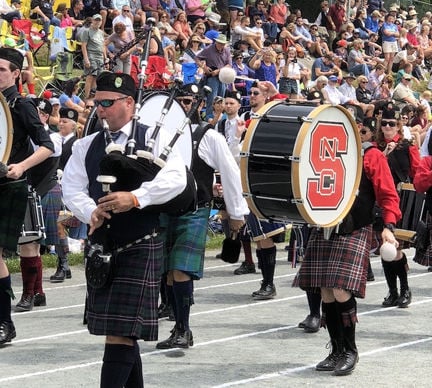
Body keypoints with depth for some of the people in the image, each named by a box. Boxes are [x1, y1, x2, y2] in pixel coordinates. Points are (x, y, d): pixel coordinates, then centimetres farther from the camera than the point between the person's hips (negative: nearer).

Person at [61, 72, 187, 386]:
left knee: (122, 332, -10)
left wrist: (135, 198, -26)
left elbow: (176, 178, -14)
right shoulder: (86, 146, 12)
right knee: (122, 334, 13)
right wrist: (91, 212, -16)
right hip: (101, 246, 5)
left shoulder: (153, 138, -2)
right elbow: (72, 188, 4)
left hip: (140, 247, -5)